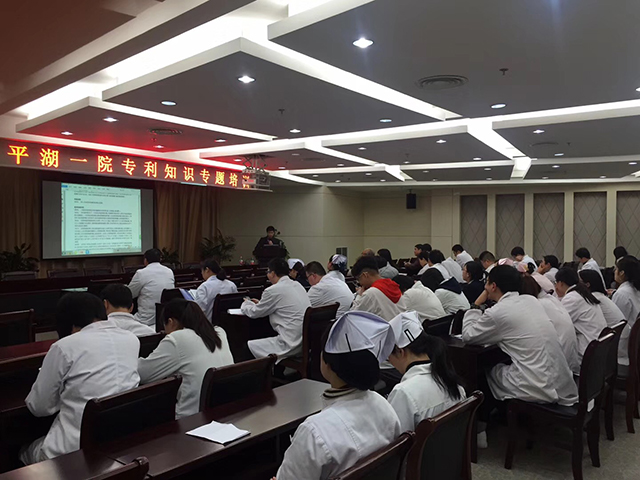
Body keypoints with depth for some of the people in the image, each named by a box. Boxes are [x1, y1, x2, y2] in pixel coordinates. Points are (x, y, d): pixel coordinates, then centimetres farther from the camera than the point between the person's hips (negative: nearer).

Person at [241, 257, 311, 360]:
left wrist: (245, 304, 23)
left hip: (291, 345, -9)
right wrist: (259, 304, 33)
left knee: (247, 347, 3)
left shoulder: (273, 291, -12)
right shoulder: (298, 285, 11)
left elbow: (254, 313, 2)